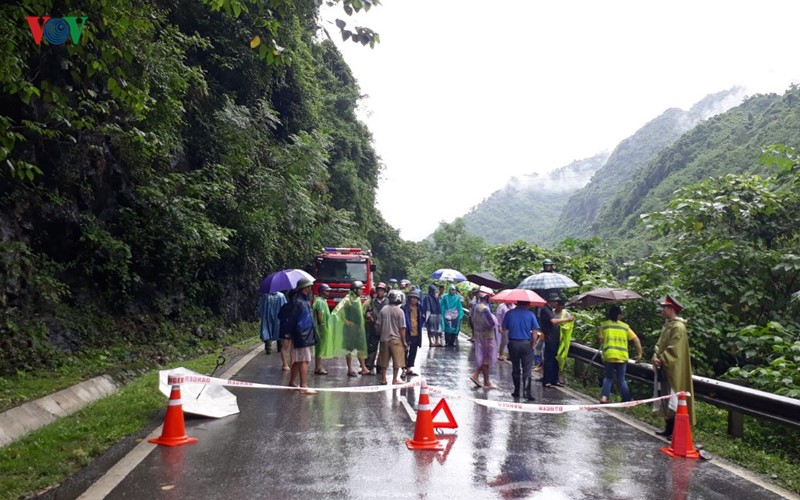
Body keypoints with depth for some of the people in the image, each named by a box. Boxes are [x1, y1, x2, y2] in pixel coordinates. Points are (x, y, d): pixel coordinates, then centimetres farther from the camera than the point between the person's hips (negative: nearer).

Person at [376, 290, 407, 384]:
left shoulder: (383, 310, 0)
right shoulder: (399, 311, -11)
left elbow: (379, 325, 4)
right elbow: (402, 328, -10)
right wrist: (404, 341, -3)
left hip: (384, 338, 4)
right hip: (396, 339, -4)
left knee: (384, 360, 13)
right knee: (397, 360, 6)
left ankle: (383, 379, 19)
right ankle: (395, 379, 9)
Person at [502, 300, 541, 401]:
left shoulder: (509, 313, -3)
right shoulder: (531, 315, -6)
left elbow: (504, 329, -1)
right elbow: (535, 333, -7)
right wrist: (532, 345, 3)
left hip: (513, 343, 2)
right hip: (526, 343, -2)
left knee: (515, 369, 15)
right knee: (526, 370, 3)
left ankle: (516, 391, 21)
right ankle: (527, 392, -3)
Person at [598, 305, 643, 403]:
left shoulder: (603, 325, 7)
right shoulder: (625, 326, 11)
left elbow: (601, 341, 2)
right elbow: (636, 339, 6)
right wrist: (639, 354, 8)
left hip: (608, 355, -1)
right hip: (622, 356, 1)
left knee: (608, 377, 16)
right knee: (621, 379, 14)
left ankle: (604, 397, 0)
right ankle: (627, 401, 11)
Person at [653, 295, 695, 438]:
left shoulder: (678, 327, -15)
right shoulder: (667, 325, 15)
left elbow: (673, 349, -20)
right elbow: (660, 344, 15)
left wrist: (661, 359, -14)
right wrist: (655, 356, -2)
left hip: (673, 370, -10)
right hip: (664, 369, 10)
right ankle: (669, 427, 20)